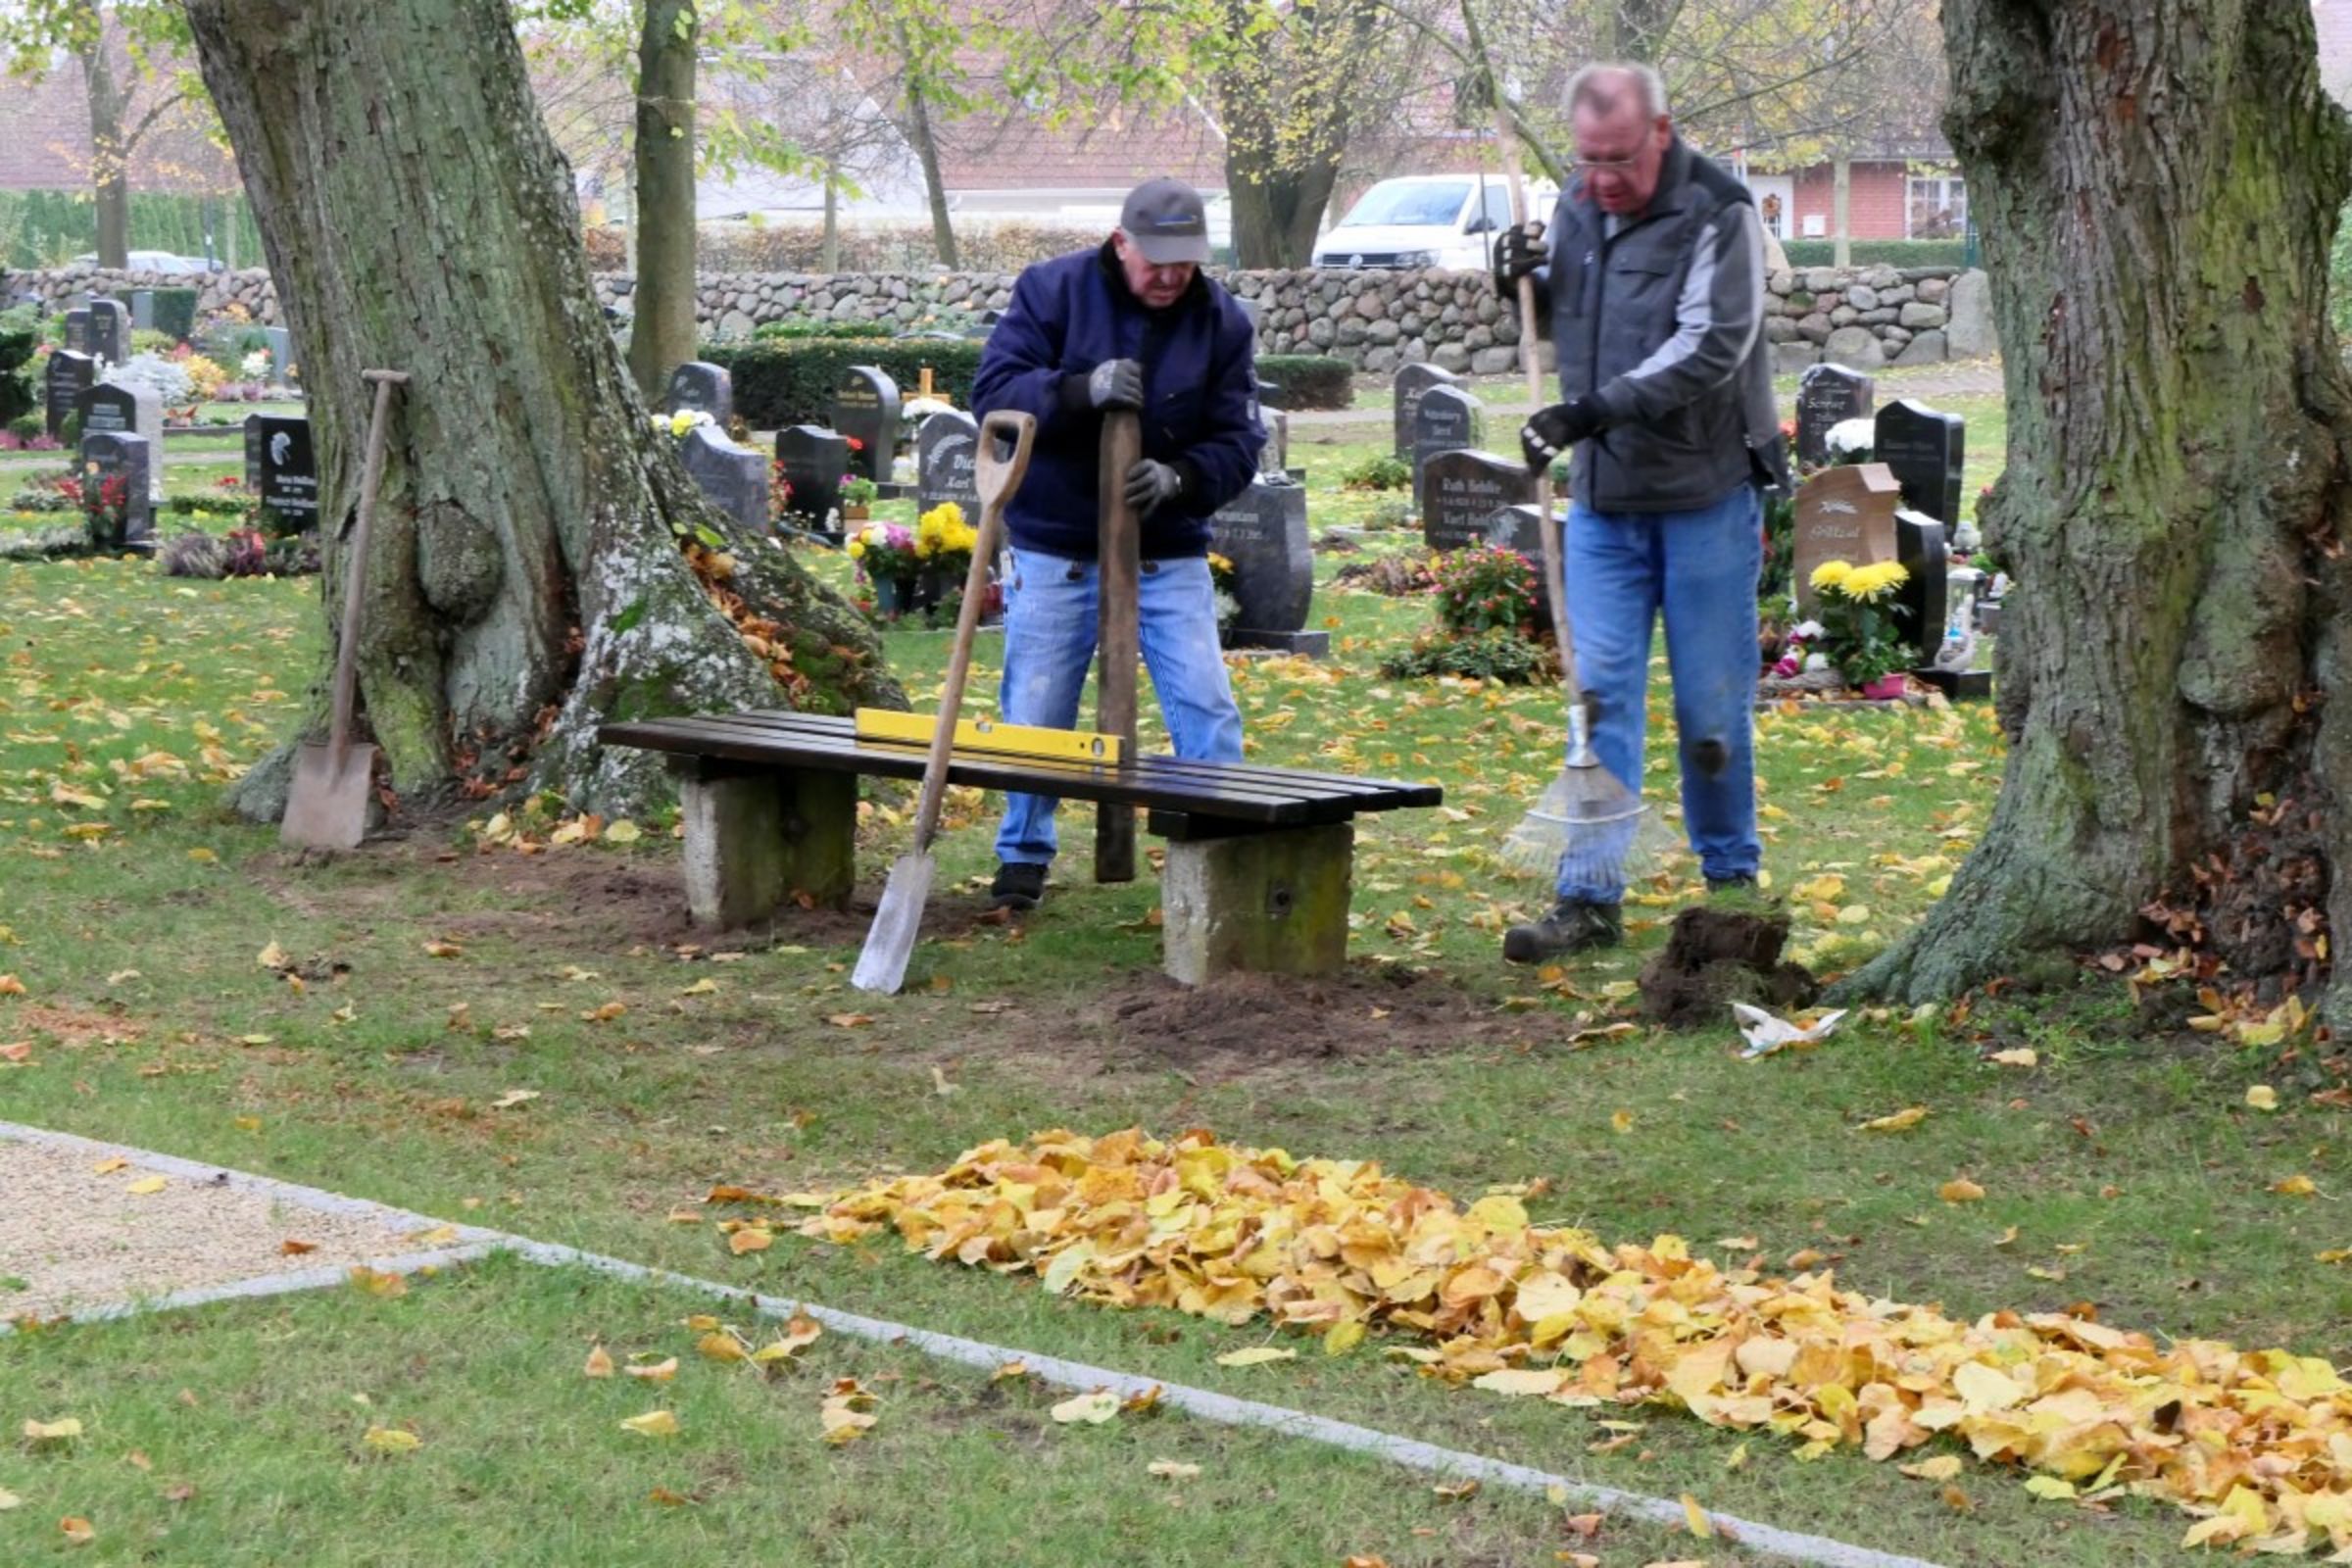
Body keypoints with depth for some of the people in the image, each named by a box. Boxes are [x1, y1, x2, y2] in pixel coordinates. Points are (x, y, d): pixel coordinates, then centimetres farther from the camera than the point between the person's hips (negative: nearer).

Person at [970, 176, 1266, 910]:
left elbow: (1238, 441, -4)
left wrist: (1180, 479, -25)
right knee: (1034, 715, 6)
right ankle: (1023, 856, 23)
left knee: (1206, 710, -3)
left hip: (1169, 554, 1)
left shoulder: (1222, 321, -3)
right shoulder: (1051, 290, -8)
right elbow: (993, 393, -15)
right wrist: (1081, 390, -31)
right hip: (1055, 552, -1)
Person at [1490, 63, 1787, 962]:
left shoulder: (1717, 213, -13)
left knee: (1711, 705, 4)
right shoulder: (1577, 206, 7)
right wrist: (1521, 285, -1)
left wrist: (1590, 411, -27)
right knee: (1600, 694, 0)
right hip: (1602, 495, 5)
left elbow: (1709, 351, -21)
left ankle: (1732, 878, 22)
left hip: (1705, 493, -5)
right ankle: (1591, 899, 1)